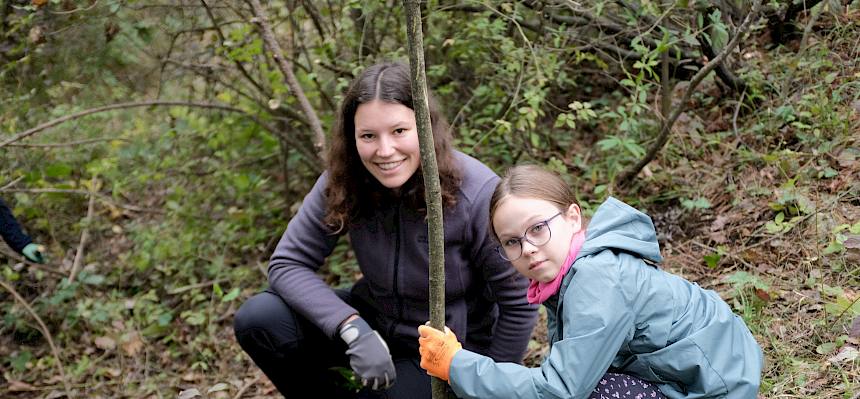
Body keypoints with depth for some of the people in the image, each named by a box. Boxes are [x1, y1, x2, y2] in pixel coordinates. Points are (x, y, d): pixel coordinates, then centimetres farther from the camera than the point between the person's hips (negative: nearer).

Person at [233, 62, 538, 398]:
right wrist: (355, 329, -28)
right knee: (258, 320, -16)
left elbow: (519, 304, -17)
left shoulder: (477, 193, -27)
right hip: (375, 322, 4)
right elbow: (288, 263, -13)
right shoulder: (341, 182, -16)